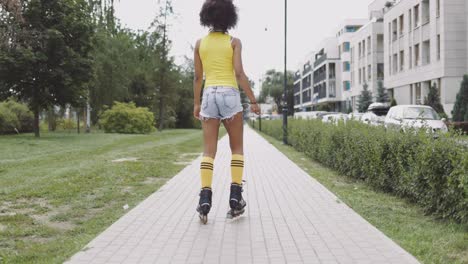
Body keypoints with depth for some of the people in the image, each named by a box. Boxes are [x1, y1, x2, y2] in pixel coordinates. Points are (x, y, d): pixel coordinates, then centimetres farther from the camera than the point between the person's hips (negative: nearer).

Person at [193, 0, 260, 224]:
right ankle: (235, 197, -2)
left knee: (209, 151, 1)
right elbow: (239, 73, -9)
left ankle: (205, 199, -12)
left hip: (209, 96, 3)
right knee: (237, 148, 8)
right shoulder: (234, 42, 0)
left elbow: (198, 77, 9)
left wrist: (196, 104, 16)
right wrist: (253, 100, -6)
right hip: (229, 96, -2)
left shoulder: (200, 43, 10)